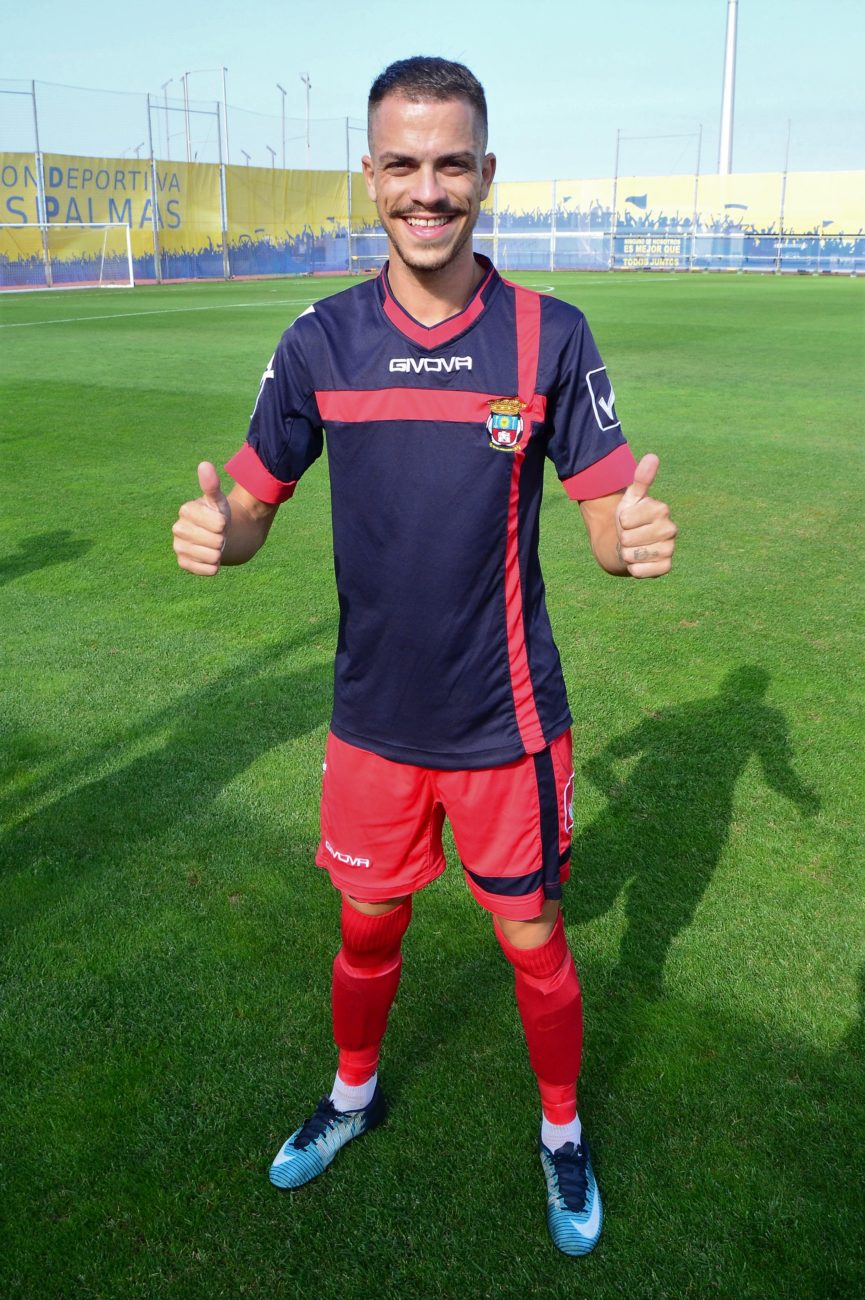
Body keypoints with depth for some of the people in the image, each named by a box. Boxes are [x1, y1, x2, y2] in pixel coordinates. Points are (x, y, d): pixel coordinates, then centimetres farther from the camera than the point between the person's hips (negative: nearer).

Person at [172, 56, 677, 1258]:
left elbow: (610, 516, -8)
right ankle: (354, 1096, 49)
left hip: (508, 719, -1)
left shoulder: (550, 337, -9)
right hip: (374, 718, 2)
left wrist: (638, 538, -32)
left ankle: (562, 1134, 41)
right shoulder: (320, 341, -4)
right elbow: (254, 502, -1)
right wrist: (213, 529, -24)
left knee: (534, 944, 13)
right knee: (367, 934, 19)